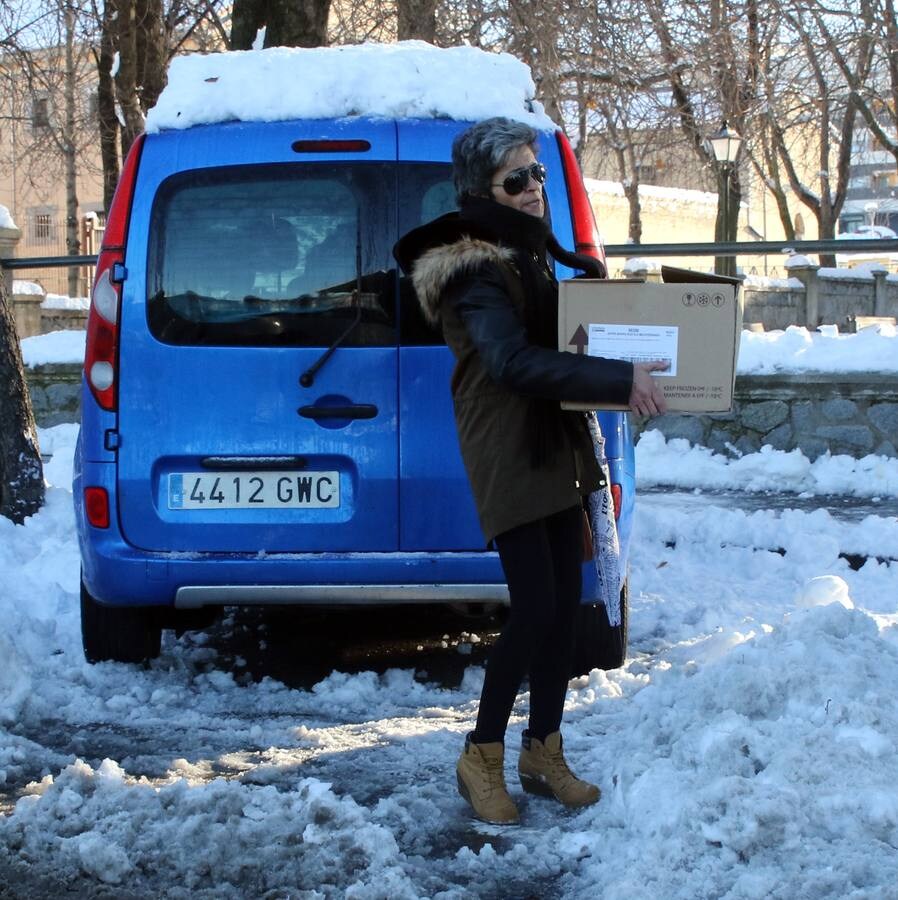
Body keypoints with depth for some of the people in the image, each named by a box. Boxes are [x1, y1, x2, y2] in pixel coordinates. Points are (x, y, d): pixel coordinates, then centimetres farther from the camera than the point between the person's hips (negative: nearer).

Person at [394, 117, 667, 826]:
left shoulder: (532, 253, 15)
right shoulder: (475, 269, -16)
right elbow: (514, 360, -29)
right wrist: (621, 380, -31)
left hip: (555, 450, 9)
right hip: (507, 456, -9)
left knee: (564, 606, 9)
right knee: (535, 612, -11)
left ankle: (544, 753, 21)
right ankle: (481, 759, 5)